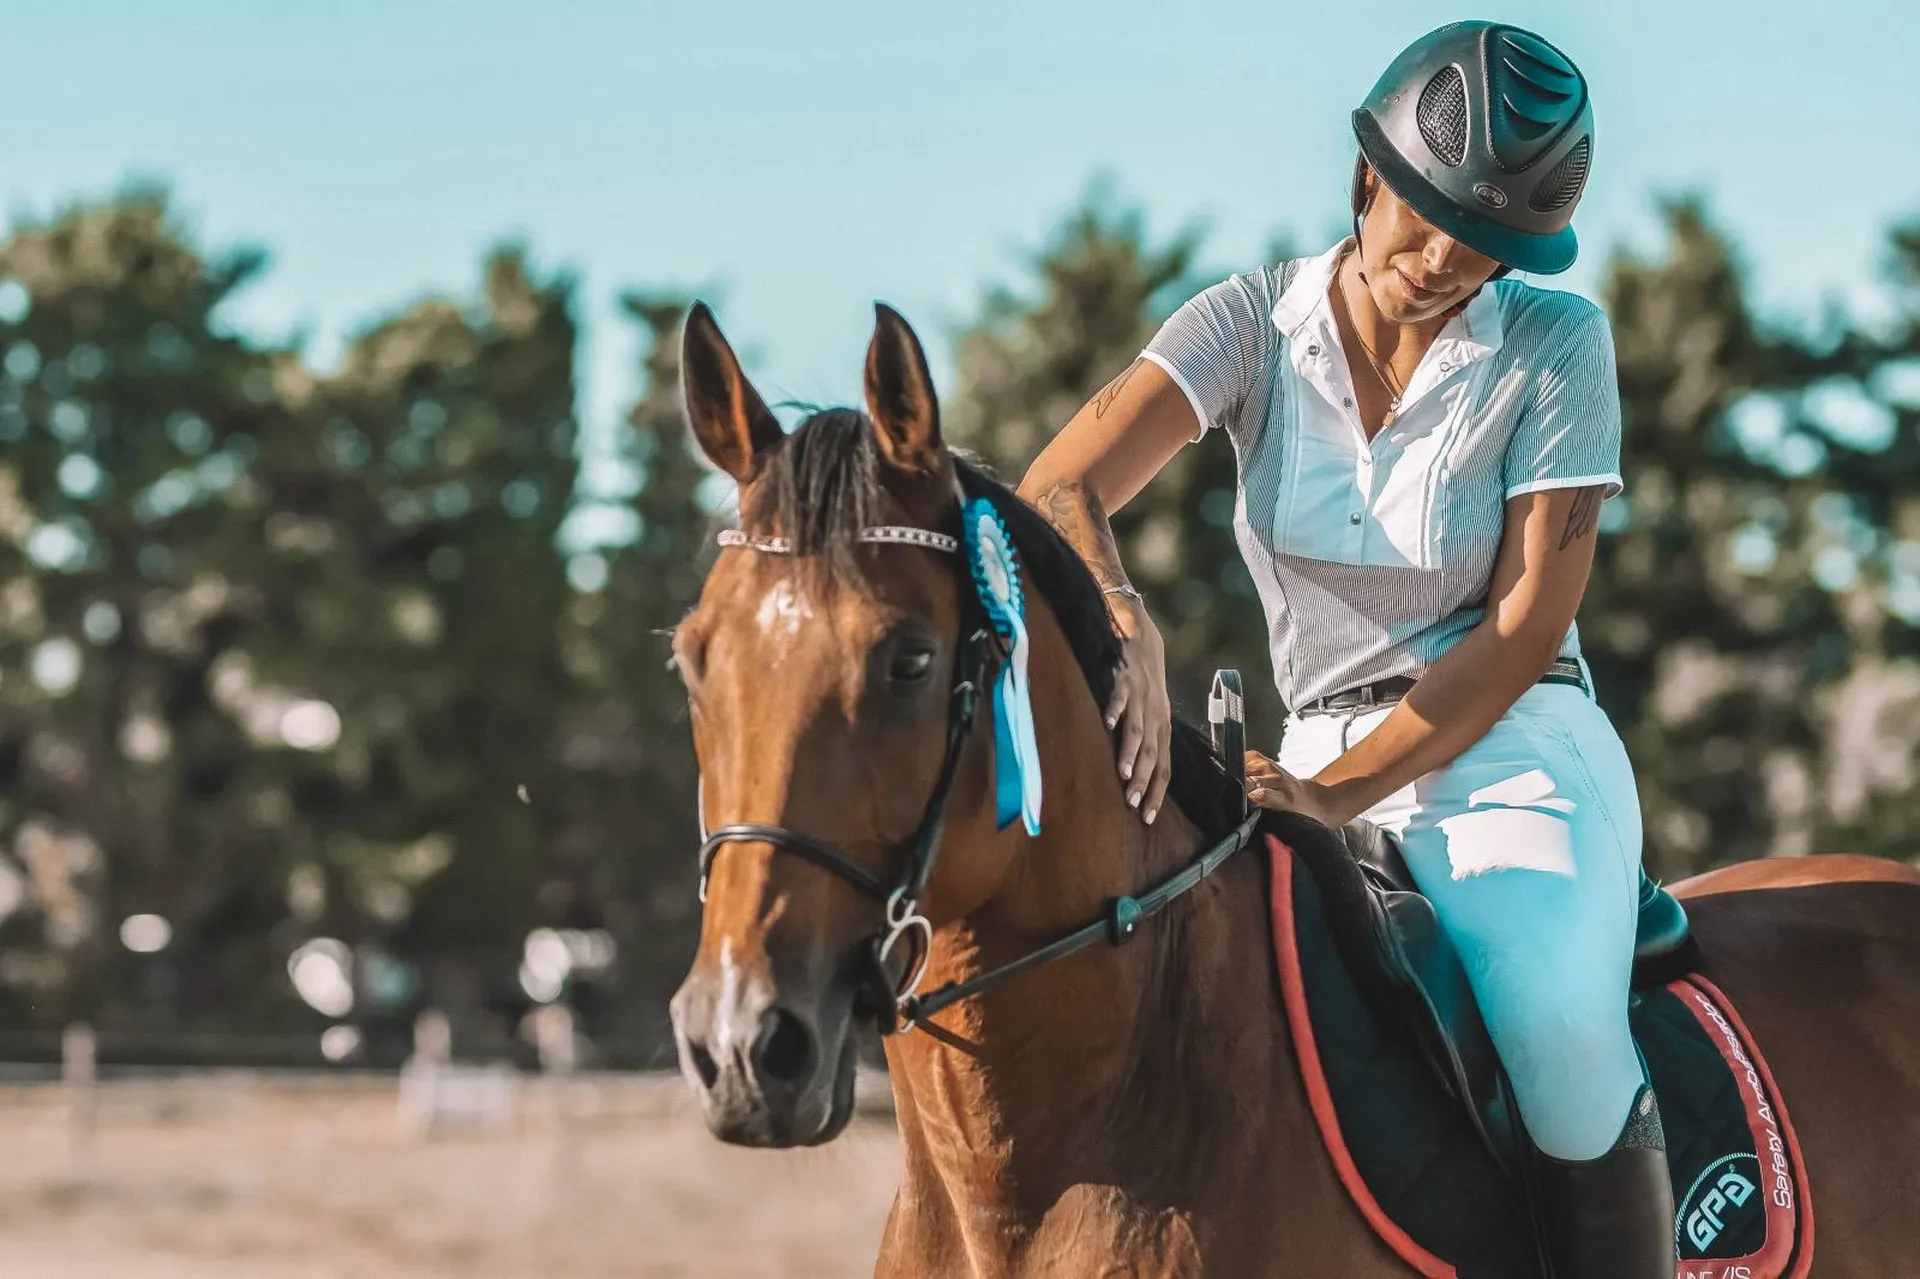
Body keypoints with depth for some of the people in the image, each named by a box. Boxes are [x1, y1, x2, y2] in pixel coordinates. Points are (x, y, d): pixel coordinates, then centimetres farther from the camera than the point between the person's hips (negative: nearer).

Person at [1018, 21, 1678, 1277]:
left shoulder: (1555, 346, -7)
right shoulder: (1258, 322, -3)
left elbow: (1528, 622, -10)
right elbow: (1058, 491, -16)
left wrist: (1344, 790, -21)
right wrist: (1126, 628, -39)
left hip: (1517, 751, -3)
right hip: (1321, 762, 4)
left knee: (1553, 1022, -34)